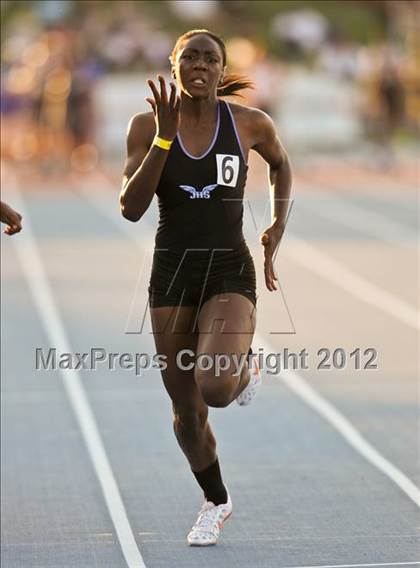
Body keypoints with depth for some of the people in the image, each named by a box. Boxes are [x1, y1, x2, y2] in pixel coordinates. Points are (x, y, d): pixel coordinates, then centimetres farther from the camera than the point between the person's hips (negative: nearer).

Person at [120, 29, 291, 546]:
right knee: (186, 409, 10)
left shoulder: (250, 124, -4)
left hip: (230, 272, -2)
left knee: (214, 386, -26)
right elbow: (131, 208, -13)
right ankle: (216, 502, 36)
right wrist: (165, 135, -19)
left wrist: (277, 228, 10)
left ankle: (245, 367, 12)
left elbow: (280, 163, 19)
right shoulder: (147, 126, -4)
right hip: (172, 271, 2)